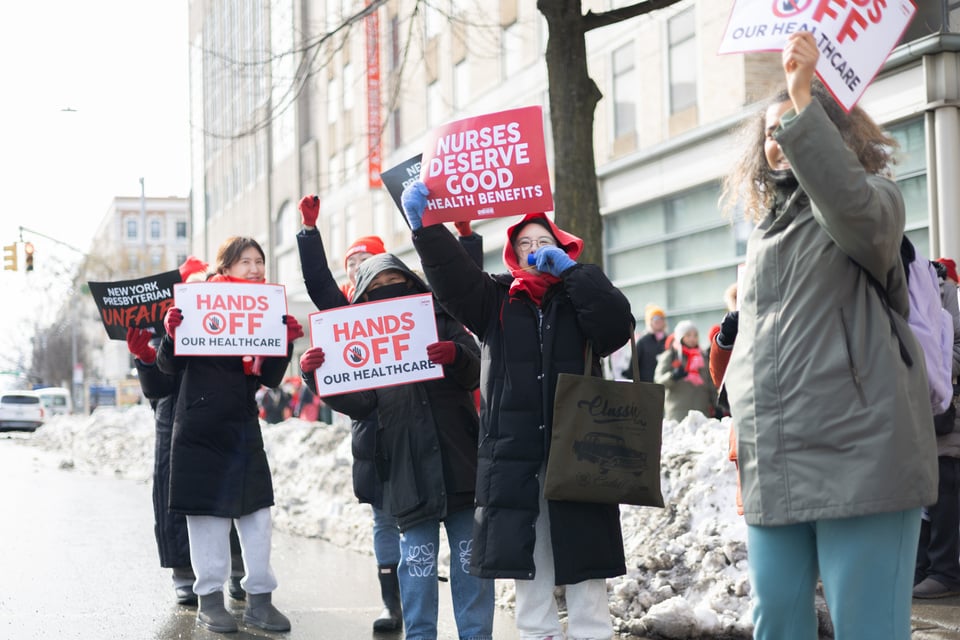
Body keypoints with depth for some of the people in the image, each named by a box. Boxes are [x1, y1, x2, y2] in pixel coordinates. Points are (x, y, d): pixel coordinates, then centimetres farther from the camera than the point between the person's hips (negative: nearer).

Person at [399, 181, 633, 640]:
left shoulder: (578, 297, 10)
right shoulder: (496, 300, 13)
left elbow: (618, 326, -9)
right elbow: (451, 277, -5)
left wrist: (570, 269, -8)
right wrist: (424, 225, -21)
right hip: (513, 458, 2)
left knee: (583, 569, -2)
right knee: (526, 566, 5)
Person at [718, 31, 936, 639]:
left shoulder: (873, 198, 2)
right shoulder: (766, 233, 23)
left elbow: (850, 201, -24)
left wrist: (803, 100, -29)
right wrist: (742, 415, 20)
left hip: (858, 455, -7)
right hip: (774, 467, 7)